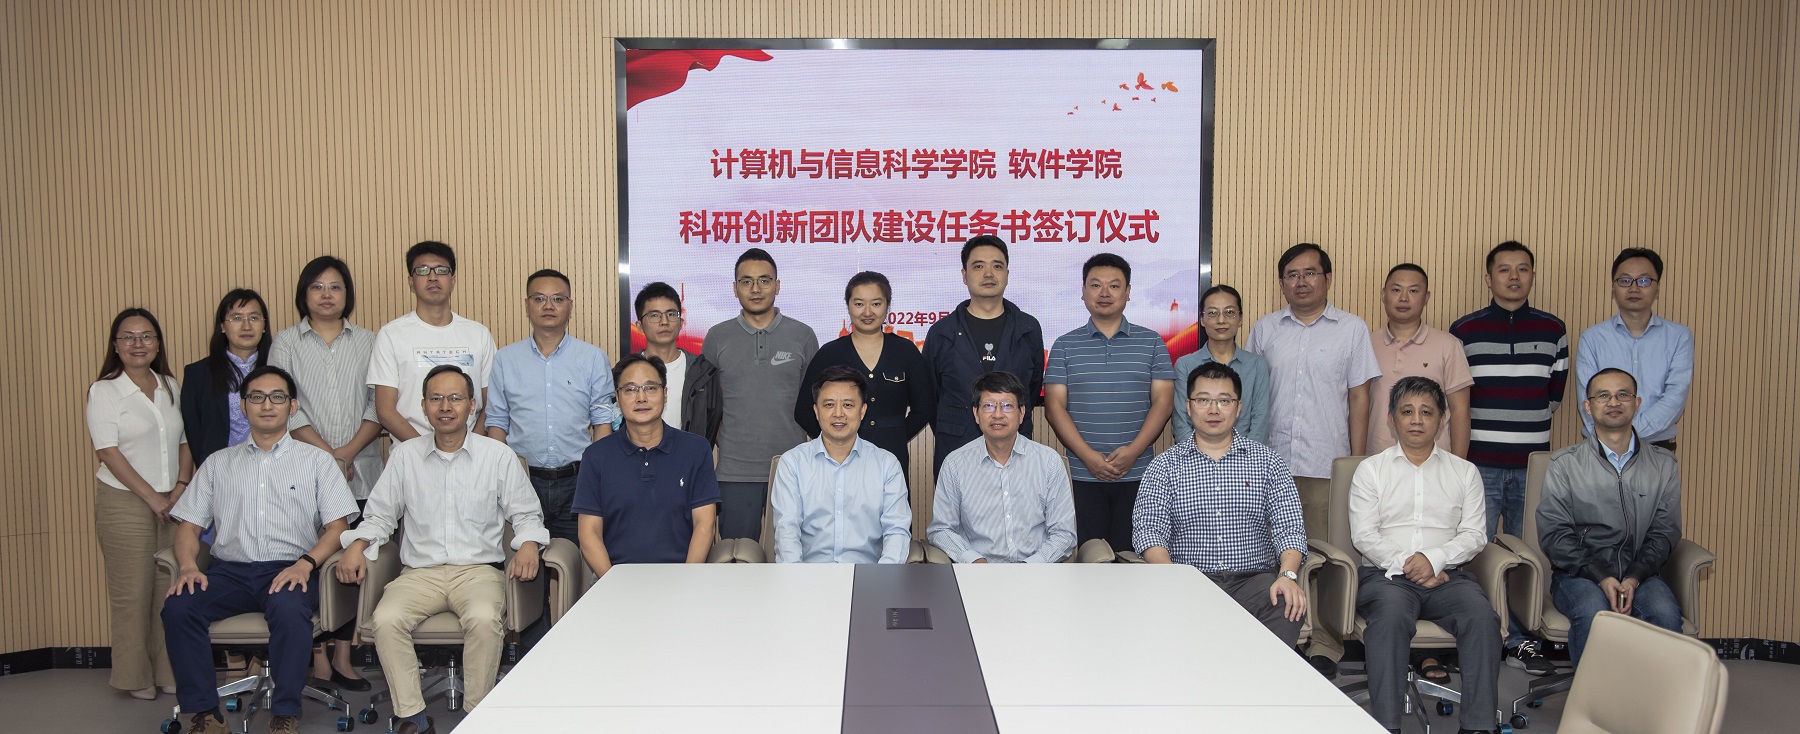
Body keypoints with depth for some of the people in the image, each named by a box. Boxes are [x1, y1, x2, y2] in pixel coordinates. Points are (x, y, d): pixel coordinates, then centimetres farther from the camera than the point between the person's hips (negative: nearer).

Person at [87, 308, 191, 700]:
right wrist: (151, 497, -13)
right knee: (132, 590, 1)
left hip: (171, 502, 4)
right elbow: (109, 452, -10)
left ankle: (170, 671, 15)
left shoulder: (170, 387, 10)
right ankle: (135, 676, 15)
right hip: (125, 503, -4)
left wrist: (181, 486, -3)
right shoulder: (104, 391, -4)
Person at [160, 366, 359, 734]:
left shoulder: (317, 461, 12)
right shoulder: (219, 463, 20)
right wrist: (187, 567, -7)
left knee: (290, 609, -35)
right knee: (177, 606, -26)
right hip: (230, 569, 3)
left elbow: (337, 525, 2)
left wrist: (305, 564, -16)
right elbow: (189, 526, 15)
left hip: (289, 570, -3)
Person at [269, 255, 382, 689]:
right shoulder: (286, 343, 8)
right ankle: (317, 658, 9)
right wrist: (327, 454, -11)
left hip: (360, 471, 1)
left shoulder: (367, 342, 11)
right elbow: (284, 406, -2)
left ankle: (342, 658, 11)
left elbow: (378, 403, 3)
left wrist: (349, 451, -10)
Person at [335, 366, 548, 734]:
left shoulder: (499, 455, 5)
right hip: (420, 571, 2)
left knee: (484, 618, -34)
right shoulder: (404, 455, 11)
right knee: (386, 619, -28)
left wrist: (528, 545, -12)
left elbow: (526, 514, 9)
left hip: (479, 569, -2)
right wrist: (357, 545, -4)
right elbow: (379, 515, 16)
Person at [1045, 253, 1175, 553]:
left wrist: (1134, 451, -11)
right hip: (1083, 475, 0)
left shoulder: (1151, 343, 9)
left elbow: (1163, 401, 2)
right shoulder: (1065, 346, 7)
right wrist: (1087, 455, -11)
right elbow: (1054, 405, 1)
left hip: (1138, 474, 0)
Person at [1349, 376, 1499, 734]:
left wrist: (1434, 558, -12)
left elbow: (1475, 534, 6)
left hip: (1447, 574, 2)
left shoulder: (1464, 472, 17)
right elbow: (1363, 535, 2)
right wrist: (1406, 565, -11)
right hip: (1385, 574, -2)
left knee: (1482, 616, -29)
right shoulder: (1371, 469, 11)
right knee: (1390, 617, -34)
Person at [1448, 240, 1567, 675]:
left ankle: (1522, 641, 18)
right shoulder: (1464, 331, 2)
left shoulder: (1553, 330, 8)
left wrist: (1526, 427, 10)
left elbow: (1555, 391, 14)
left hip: (1533, 463, 2)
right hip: (1479, 464, -2)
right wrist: (1482, 430, 5)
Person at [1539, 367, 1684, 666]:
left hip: (1640, 573, 2)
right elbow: (1554, 533, -3)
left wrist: (1634, 578, -11)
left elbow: (1664, 532, 6)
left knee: (1665, 613, -30)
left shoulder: (1663, 464, 12)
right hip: (1580, 573, -2)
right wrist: (1601, 578, -15)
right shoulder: (1565, 464, 4)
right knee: (1592, 612, -33)